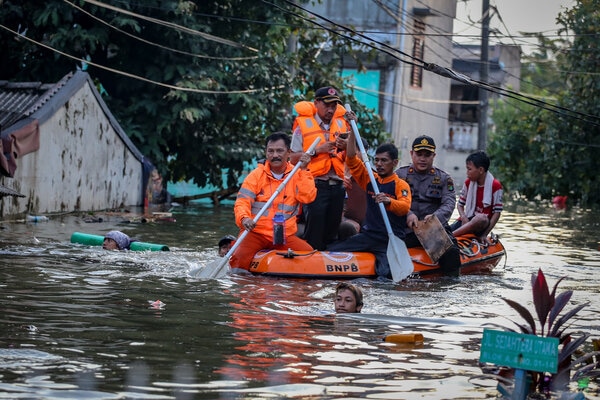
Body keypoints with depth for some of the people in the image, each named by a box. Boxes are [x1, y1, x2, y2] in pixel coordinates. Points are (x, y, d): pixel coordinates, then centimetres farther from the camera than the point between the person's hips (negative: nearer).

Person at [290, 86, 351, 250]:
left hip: (337, 186, 5)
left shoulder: (341, 124, 13)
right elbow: (294, 158, -6)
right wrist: (317, 150, -15)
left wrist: (345, 148, -6)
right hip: (314, 186, -5)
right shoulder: (304, 124, 0)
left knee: (331, 235, 10)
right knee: (314, 238, -9)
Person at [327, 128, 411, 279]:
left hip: (391, 239, -5)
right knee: (330, 251, -12)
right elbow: (352, 160, 4)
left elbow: (405, 208, -22)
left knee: (386, 273, -29)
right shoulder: (370, 179, 13)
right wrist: (353, 131, -5)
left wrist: (389, 201, -43)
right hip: (368, 235, 5)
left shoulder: (401, 185, -4)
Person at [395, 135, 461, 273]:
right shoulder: (400, 175, 11)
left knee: (451, 253, -26)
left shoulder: (443, 178, 13)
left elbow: (449, 203, -1)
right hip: (406, 229, -1)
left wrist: (435, 217, -23)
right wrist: (408, 214, -23)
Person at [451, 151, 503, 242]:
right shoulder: (468, 183, 8)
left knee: (481, 218, -41)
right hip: (467, 221, 5)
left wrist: (485, 234, -18)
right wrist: (464, 218, -10)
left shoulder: (495, 185, -9)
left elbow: (497, 212, -10)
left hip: (482, 225, -5)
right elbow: (460, 204, 14)